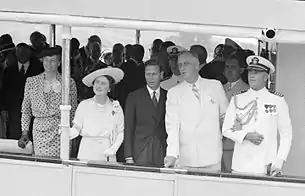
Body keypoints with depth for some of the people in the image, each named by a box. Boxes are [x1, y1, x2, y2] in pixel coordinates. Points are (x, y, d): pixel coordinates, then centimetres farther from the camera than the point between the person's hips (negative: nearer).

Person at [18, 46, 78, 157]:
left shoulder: (69, 83, 5)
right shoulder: (31, 82, 8)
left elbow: (73, 110, 9)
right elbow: (26, 110, 12)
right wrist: (25, 133, 6)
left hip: (62, 131, -1)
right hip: (40, 131, 1)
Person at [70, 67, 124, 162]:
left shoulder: (116, 108, 2)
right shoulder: (84, 105, 1)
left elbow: (120, 132, 6)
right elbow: (76, 129, 3)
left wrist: (113, 149, -7)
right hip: (87, 154, 0)